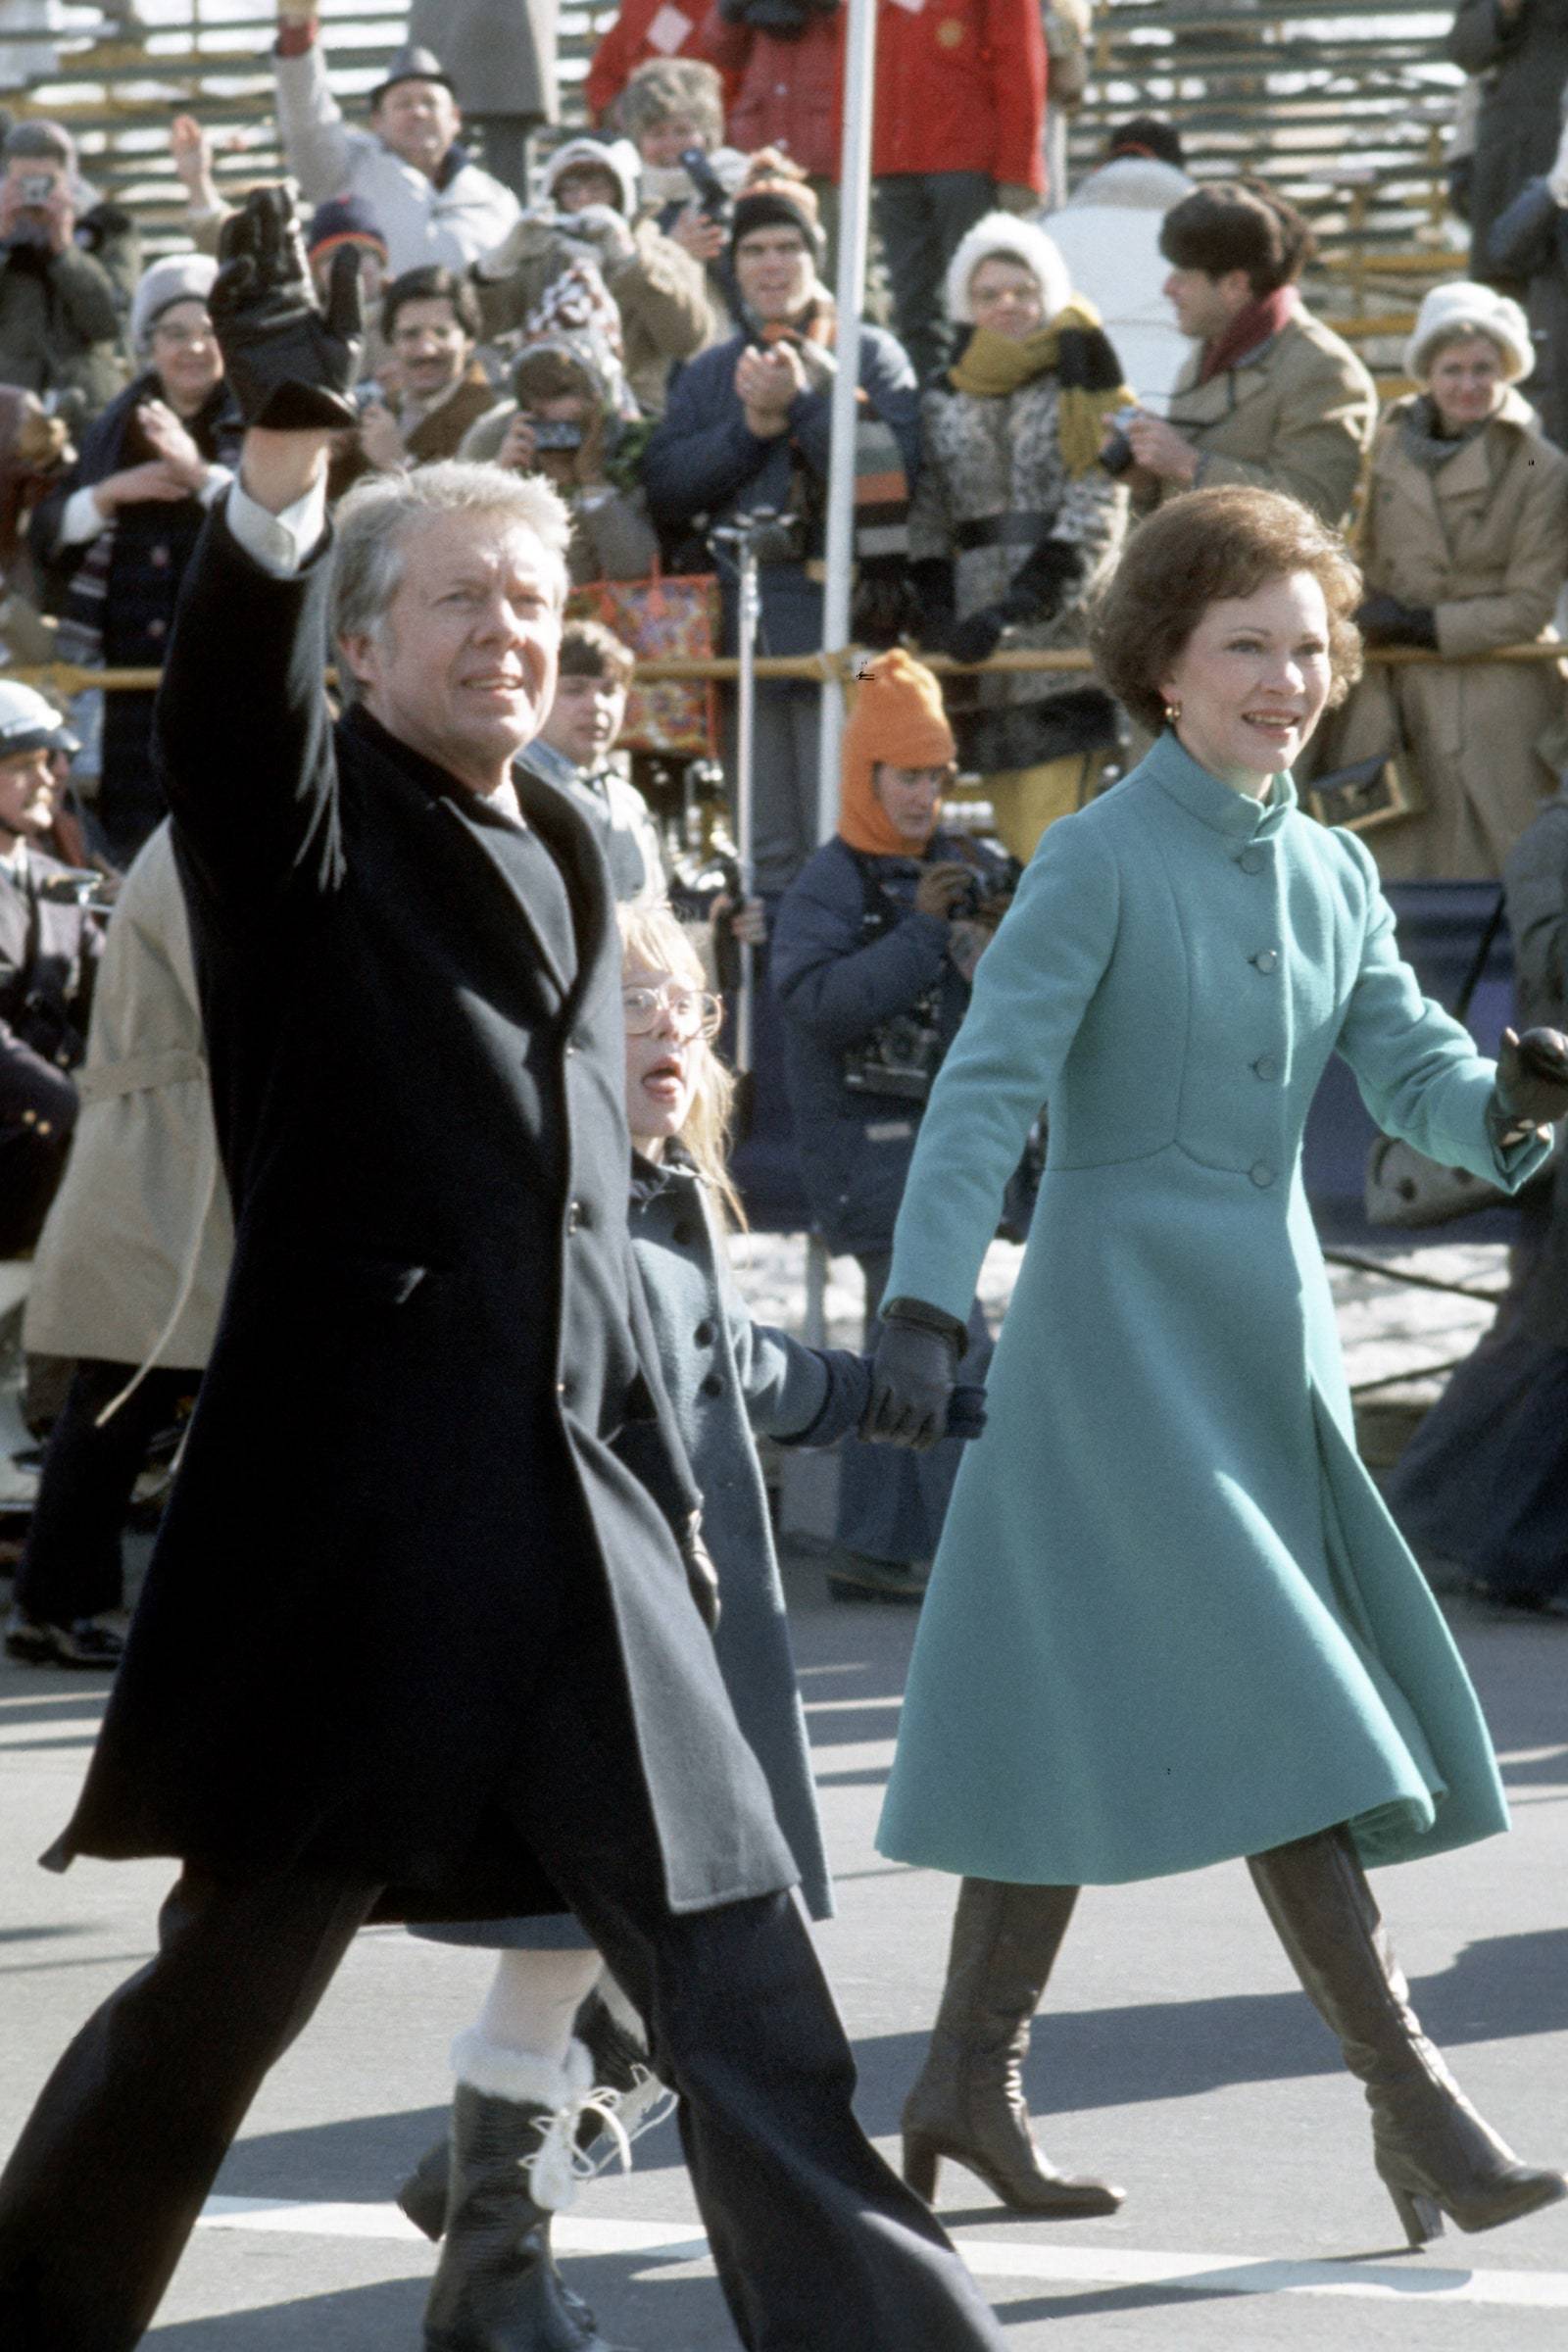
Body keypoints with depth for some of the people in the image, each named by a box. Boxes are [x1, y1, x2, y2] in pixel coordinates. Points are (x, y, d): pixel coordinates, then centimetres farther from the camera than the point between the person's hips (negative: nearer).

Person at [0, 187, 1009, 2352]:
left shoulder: (568, 862, 17)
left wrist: (664, 1484, 21)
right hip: (356, 1510, -6)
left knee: (736, 1969, 2)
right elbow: (217, 691, -26)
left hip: (577, 1509, 6)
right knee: (233, 1978, 5)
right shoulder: (307, 830, -2)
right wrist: (285, 446, -42)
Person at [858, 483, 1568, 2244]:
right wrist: (923, 1303, -26)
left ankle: (969, 2081, 18)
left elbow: (1410, 1071, 6)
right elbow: (988, 1088, -16)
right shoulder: (1103, 860, -10)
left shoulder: (1332, 876, 11)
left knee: (1085, 1710, 11)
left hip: (1269, 1325, 7)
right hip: (1124, 1320, -7)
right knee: (1272, 1708, -11)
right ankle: (1405, 2094, -11)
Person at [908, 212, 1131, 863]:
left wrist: (1017, 609, -16)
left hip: (1066, 633, -4)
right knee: (1015, 840, 0)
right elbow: (927, 527, 13)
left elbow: (1096, 517, -5)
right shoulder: (942, 404, 15)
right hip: (977, 647, 4)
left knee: (1054, 851, -14)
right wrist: (938, 621, -4)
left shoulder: (1082, 386, 4)